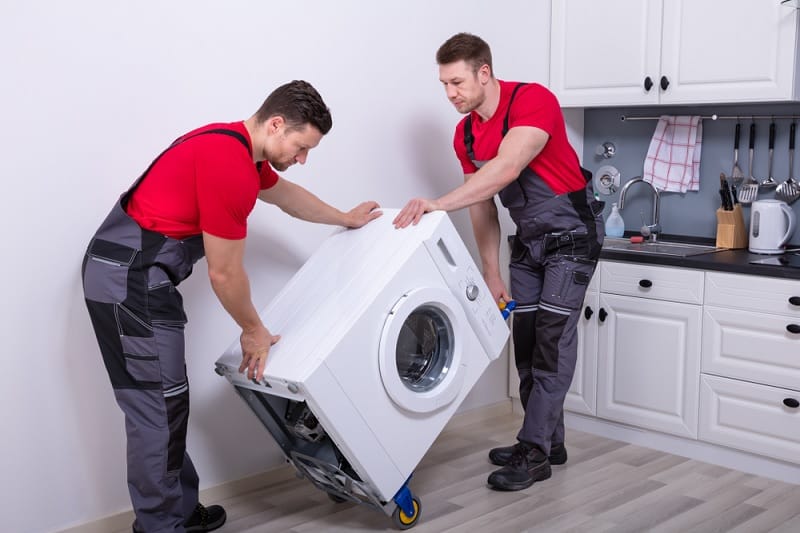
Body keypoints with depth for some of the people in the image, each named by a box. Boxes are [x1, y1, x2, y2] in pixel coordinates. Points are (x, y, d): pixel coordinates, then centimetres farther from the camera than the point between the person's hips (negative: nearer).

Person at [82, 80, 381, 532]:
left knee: (162, 405, 14)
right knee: (157, 408, -4)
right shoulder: (229, 166, -22)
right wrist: (253, 331, -2)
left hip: (133, 274, 10)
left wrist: (345, 219, 41)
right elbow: (225, 274, -17)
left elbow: (284, 193, 31)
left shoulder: (238, 145, 10)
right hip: (130, 281, -10)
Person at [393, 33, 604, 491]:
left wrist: (438, 204, -46)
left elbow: (505, 169, -38)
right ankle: (549, 442, 20)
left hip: (572, 234, -7)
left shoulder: (533, 100, -23)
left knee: (552, 341, -8)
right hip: (528, 239, 7)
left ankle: (534, 453, -3)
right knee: (526, 342, 7)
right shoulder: (465, 135, 0)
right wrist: (492, 275, 3)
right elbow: (483, 209, 4)